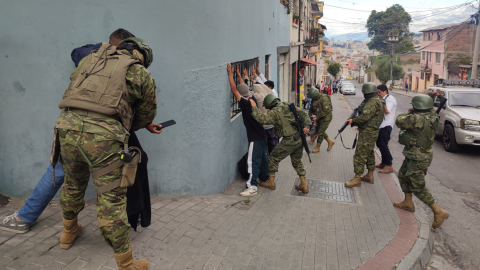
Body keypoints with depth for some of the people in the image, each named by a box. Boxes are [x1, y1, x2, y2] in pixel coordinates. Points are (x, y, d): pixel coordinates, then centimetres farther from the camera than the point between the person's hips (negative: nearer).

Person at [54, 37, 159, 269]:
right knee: (111, 199, 4)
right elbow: (146, 114, 19)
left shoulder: (91, 58, 25)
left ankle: (69, 232, 53)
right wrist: (130, 127, 39)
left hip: (68, 125, 5)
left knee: (73, 184, 28)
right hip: (104, 134, -4)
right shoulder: (142, 74, 14)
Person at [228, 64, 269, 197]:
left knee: (253, 162, -9)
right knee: (263, 158, 20)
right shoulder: (253, 99, 3)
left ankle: (252, 187, -10)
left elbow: (233, 89, -18)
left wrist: (230, 73, -10)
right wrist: (238, 74, 27)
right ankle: (265, 178, 36)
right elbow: (243, 87, 18)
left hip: (255, 138, -9)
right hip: (261, 135, 9)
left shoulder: (245, 103, -20)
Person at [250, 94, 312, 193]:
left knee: (274, 158, 11)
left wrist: (254, 107, -14)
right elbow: (303, 113, 8)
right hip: (300, 138, 7)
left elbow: (262, 119, -25)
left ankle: (271, 182, 19)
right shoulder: (288, 105, 10)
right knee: (297, 162, 23)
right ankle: (304, 185, 23)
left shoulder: (274, 112, -11)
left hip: (289, 141, -7)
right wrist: (306, 126, 1)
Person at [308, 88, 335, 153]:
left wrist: (317, 117, -22)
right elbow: (311, 108, 12)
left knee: (320, 132, -4)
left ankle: (317, 147, 8)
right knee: (318, 131, 13)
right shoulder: (315, 99, 2)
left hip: (326, 118, -9)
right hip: (319, 118, 9)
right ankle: (330, 142, 28)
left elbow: (326, 111, -26)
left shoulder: (324, 98, -23)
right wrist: (308, 116, -3)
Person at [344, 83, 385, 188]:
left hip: (367, 133, -11)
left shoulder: (372, 103, -20)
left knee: (360, 155, -8)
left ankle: (357, 178, -4)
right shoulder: (378, 101, 14)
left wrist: (353, 120, -13)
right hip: (371, 132, 11)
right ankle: (370, 175, 29)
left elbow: (365, 117, -27)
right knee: (369, 153, 18)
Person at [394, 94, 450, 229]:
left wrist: (408, 113, -4)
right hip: (415, 155, 10)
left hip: (418, 158, -10)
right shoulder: (431, 116, -1)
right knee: (403, 176, 24)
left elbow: (399, 122, -21)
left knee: (417, 187, 0)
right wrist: (412, 114, -1)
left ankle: (439, 212, 9)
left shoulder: (417, 119, -30)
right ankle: (408, 203, 38)